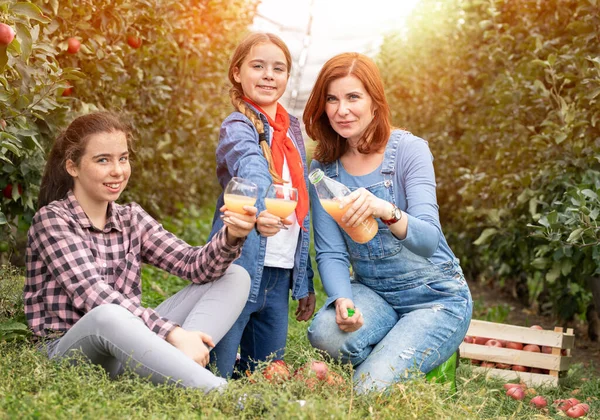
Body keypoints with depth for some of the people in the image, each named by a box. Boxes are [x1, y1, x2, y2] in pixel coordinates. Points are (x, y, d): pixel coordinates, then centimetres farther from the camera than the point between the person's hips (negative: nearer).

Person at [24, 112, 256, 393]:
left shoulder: (131, 218, 9)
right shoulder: (52, 219, -8)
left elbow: (194, 265, -2)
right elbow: (94, 296, -22)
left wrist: (230, 237, -24)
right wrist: (173, 333, -32)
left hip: (125, 349, 7)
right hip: (69, 354, -6)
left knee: (235, 277, -4)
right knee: (108, 316, -41)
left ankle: (175, 370, -29)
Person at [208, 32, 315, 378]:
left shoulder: (292, 130, 14)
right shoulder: (238, 127, -7)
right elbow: (252, 171, -32)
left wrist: (305, 282, 17)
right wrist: (260, 210, -53)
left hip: (282, 272, 7)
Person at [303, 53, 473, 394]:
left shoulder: (409, 149, -15)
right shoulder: (323, 169, -2)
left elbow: (428, 239, -27)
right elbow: (331, 254, -5)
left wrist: (386, 211, -48)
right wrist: (342, 300, -26)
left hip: (436, 296, -4)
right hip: (372, 293, 4)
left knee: (370, 389, -21)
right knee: (326, 332, -29)